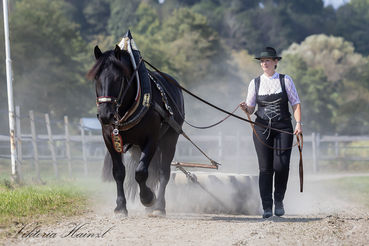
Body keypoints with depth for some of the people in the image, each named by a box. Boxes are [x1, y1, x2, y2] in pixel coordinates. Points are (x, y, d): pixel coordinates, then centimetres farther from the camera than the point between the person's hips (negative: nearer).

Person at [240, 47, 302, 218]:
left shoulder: (285, 80, 5)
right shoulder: (255, 83, 9)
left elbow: (296, 104, 3)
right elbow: (251, 108, 10)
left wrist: (298, 123, -10)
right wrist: (246, 108, -13)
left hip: (283, 127, -1)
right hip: (262, 129, 1)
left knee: (281, 166, -10)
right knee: (265, 168, -3)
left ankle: (279, 201, 11)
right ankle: (267, 207, 1)